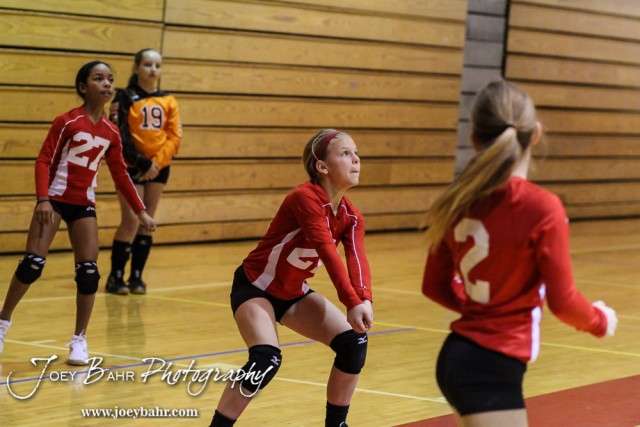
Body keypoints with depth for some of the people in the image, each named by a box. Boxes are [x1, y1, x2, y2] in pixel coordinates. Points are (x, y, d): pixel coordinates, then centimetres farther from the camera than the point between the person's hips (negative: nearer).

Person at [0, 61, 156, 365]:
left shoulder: (111, 133, 5)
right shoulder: (67, 122, -10)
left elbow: (120, 175, 14)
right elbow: (43, 161, -11)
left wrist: (141, 212, 13)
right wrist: (43, 199, -23)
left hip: (84, 204, 4)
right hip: (55, 198, -4)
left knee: (89, 271, -4)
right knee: (33, 263, -10)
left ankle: (79, 340, 7)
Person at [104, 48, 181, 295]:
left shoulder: (168, 102, 7)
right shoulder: (125, 98, -4)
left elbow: (174, 137, 2)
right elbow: (120, 136, -10)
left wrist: (157, 162, -12)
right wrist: (142, 162, -17)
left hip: (158, 167, 4)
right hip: (131, 166, -4)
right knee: (131, 220, -10)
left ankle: (136, 277, 13)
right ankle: (116, 277, -1)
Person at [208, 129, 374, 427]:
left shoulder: (351, 217, -5)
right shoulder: (305, 198, -27)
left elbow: (357, 260, -23)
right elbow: (327, 252, -38)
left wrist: (365, 300, -43)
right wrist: (353, 303, -48)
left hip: (294, 293, 8)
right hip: (255, 288, -7)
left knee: (354, 342, -5)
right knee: (267, 359, -28)